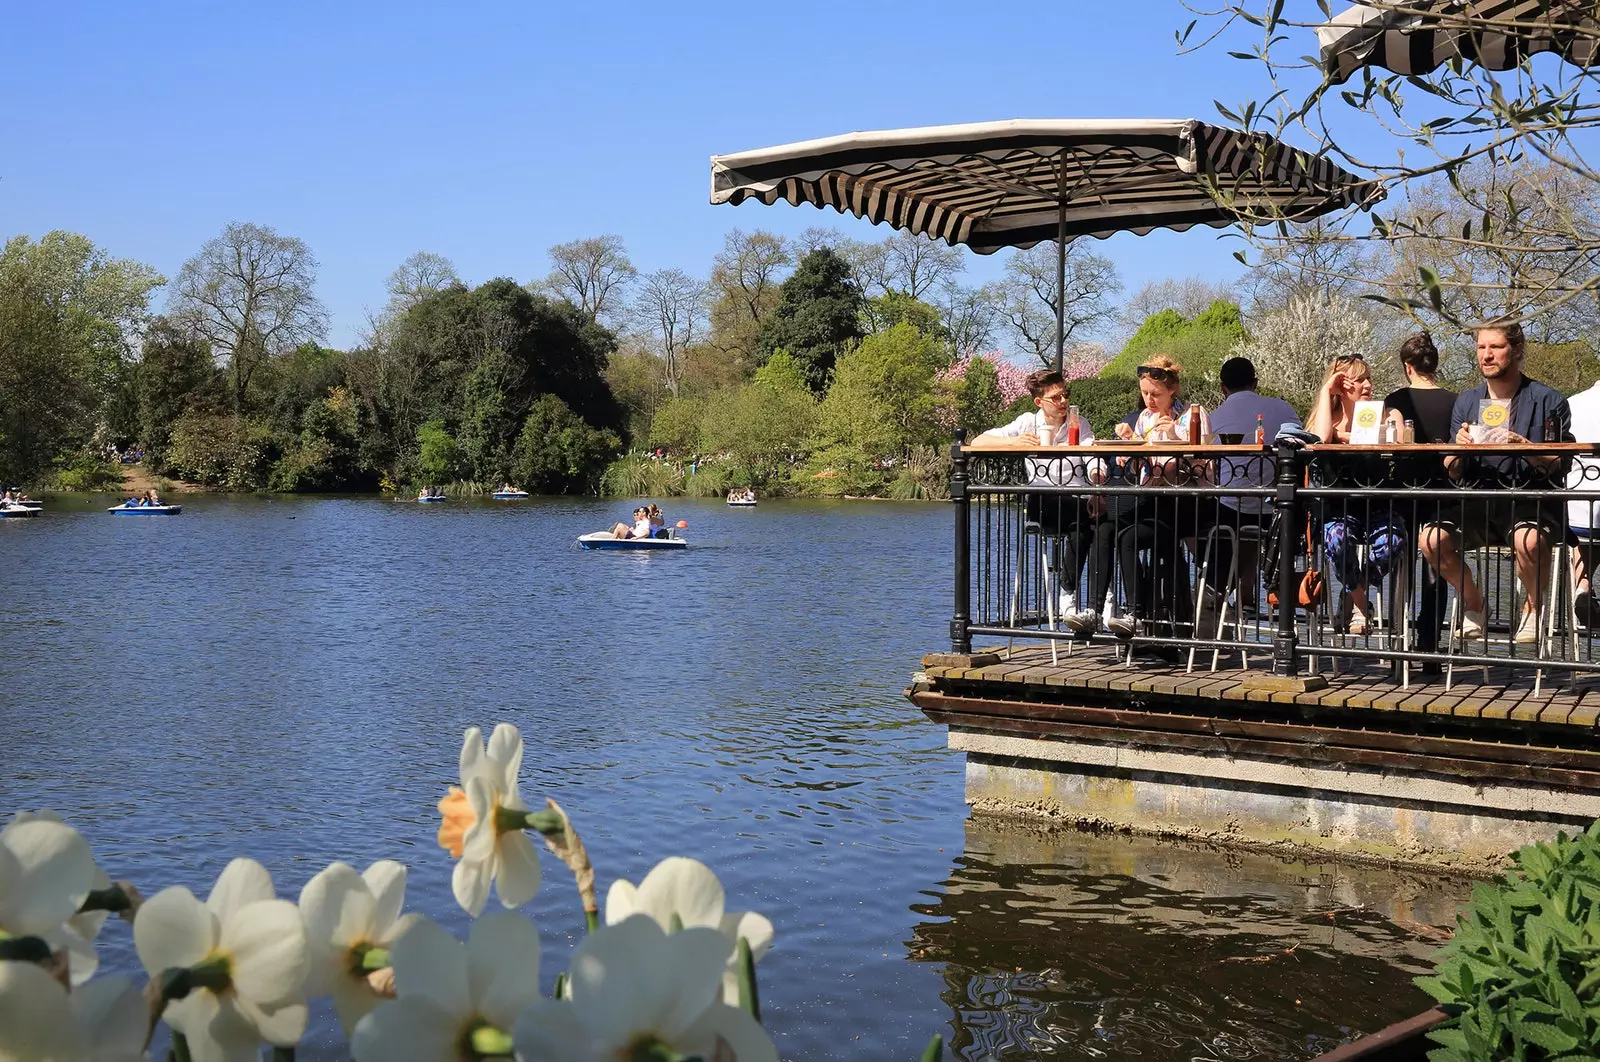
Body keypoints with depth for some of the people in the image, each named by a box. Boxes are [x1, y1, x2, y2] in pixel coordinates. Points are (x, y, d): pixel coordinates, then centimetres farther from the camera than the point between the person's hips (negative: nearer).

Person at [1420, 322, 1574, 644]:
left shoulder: (1548, 401, 4)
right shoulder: (1466, 402, 15)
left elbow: (1559, 468, -3)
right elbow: (1454, 474, 12)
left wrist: (1525, 448, -21)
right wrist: (1458, 450, -10)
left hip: (1531, 500, -3)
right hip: (1478, 501, 4)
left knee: (1529, 539, -38)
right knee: (1431, 538, -26)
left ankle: (1533, 606, -5)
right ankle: (1472, 601, 4)